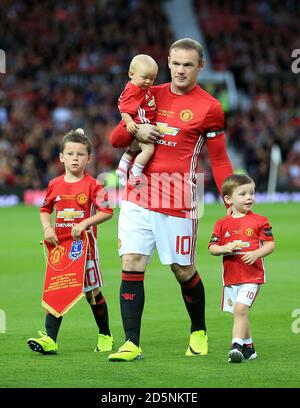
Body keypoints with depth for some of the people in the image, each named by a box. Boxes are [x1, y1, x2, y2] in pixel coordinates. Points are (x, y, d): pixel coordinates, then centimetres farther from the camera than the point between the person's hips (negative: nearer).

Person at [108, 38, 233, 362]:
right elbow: (116, 139, 15)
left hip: (177, 202, -3)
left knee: (183, 270, 6)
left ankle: (198, 332, 30)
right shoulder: (152, 96, 11)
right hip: (138, 196, 3)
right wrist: (135, 131, -7)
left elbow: (219, 160, 1)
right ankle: (132, 344, -4)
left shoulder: (209, 107, -1)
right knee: (131, 265, -6)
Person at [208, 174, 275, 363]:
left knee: (240, 308, -19)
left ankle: (237, 345, -19)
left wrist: (256, 253, -16)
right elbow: (212, 247, 7)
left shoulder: (259, 221, -1)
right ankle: (248, 347, 26)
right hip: (230, 276, 4)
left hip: (252, 276, -4)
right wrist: (224, 248, -13)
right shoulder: (222, 224, 5)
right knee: (240, 312, 12)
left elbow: (270, 244, 1)